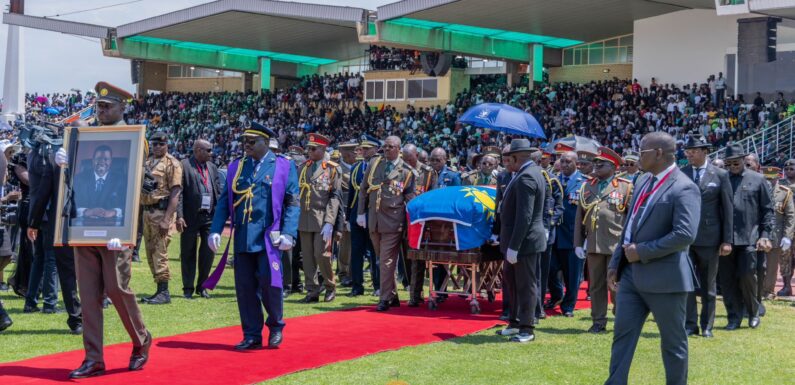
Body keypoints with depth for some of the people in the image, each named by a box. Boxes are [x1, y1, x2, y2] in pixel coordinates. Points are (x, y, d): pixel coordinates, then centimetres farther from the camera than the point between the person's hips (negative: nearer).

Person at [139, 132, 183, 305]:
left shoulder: (172, 163, -5)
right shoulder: (147, 162, 18)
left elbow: (175, 193, -12)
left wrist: (166, 219, -20)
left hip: (162, 211, -8)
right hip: (146, 210, 8)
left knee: (160, 252, -10)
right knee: (151, 252, 10)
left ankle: (164, 292, -5)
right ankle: (160, 291, 18)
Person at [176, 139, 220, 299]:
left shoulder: (212, 167, 14)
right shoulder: (184, 166, -4)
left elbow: (218, 191, 15)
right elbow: (178, 192, -8)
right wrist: (179, 216, -15)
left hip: (210, 216, 4)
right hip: (190, 217, -4)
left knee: (209, 251, 1)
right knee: (188, 253, 4)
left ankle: (202, 286, 16)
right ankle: (188, 288, 13)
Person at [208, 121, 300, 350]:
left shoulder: (284, 167, 2)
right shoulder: (236, 168, 13)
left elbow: (292, 203, -2)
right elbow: (224, 202, 13)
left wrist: (288, 233, -13)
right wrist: (216, 230, 2)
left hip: (268, 237, -4)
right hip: (242, 239, 4)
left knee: (269, 283, -8)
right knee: (245, 287, 4)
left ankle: (275, 325, 18)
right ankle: (252, 336, 13)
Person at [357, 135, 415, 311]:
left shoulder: (406, 171, 1)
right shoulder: (375, 163, 10)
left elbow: (410, 199, 3)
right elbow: (364, 189, 13)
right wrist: (361, 213, 7)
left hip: (393, 220, -5)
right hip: (373, 219, 5)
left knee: (387, 261, -8)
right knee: (383, 260, 12)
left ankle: (385, 299, -3)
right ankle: (393, 295, 23)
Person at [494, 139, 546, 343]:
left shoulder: (526, 178, -21)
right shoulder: (532, 172, 11)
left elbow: (524, 216, -25)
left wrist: (513, 246, -23)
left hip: (525, 241, -10)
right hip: (520, 240, 10)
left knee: (525, 285, -1)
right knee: (513, 280, 18)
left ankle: (527, 329, 7)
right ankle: (515, 322, 28)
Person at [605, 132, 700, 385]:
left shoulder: (683, 188, -15)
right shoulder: (643, 181, 12)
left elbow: (685, 234, -25)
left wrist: (642, 252, -19)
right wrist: (616, 263, 12)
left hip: (664, 277, -8)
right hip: (632, 273, 8)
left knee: (673, 342, 7)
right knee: (622, 334, 5)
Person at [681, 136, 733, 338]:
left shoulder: (720, 175, 0)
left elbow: (728, 209, 0)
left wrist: (727, 240, -4)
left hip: (709, 238, -1)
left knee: (708, 284, 9)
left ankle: (707, 326, 18)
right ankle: (690, 324, 10)